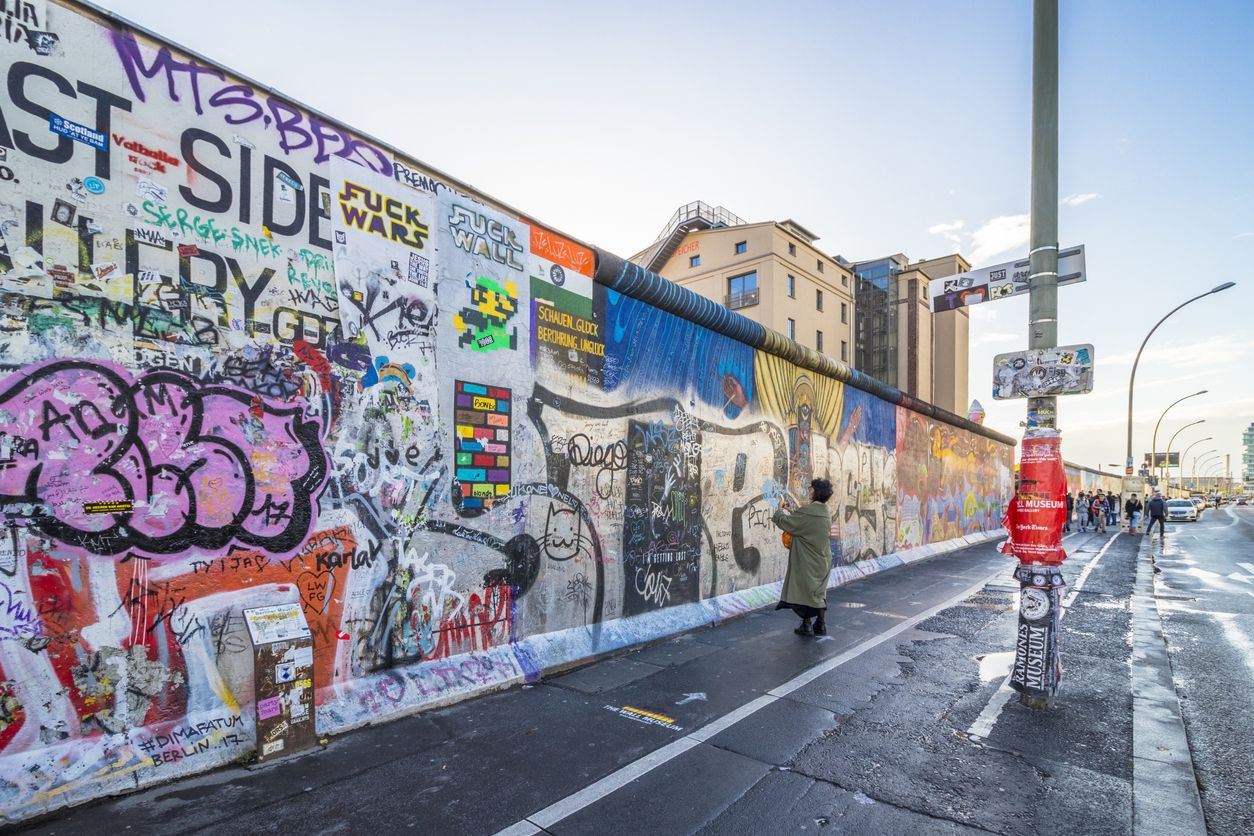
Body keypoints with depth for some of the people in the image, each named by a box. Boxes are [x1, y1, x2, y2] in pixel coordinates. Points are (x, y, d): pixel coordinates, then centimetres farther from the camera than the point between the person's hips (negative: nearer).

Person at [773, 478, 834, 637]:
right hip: (822, 560, 7)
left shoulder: (807, 511, -23)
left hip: (807, 561, -7)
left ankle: (806, 625, 13)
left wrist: (781, 510, 3)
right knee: (819, 591, 16)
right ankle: (821, 625, 22)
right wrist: (792, 510, 15)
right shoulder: (826, 513, 3)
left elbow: (785, 522, -15)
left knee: (804, 590, 6)